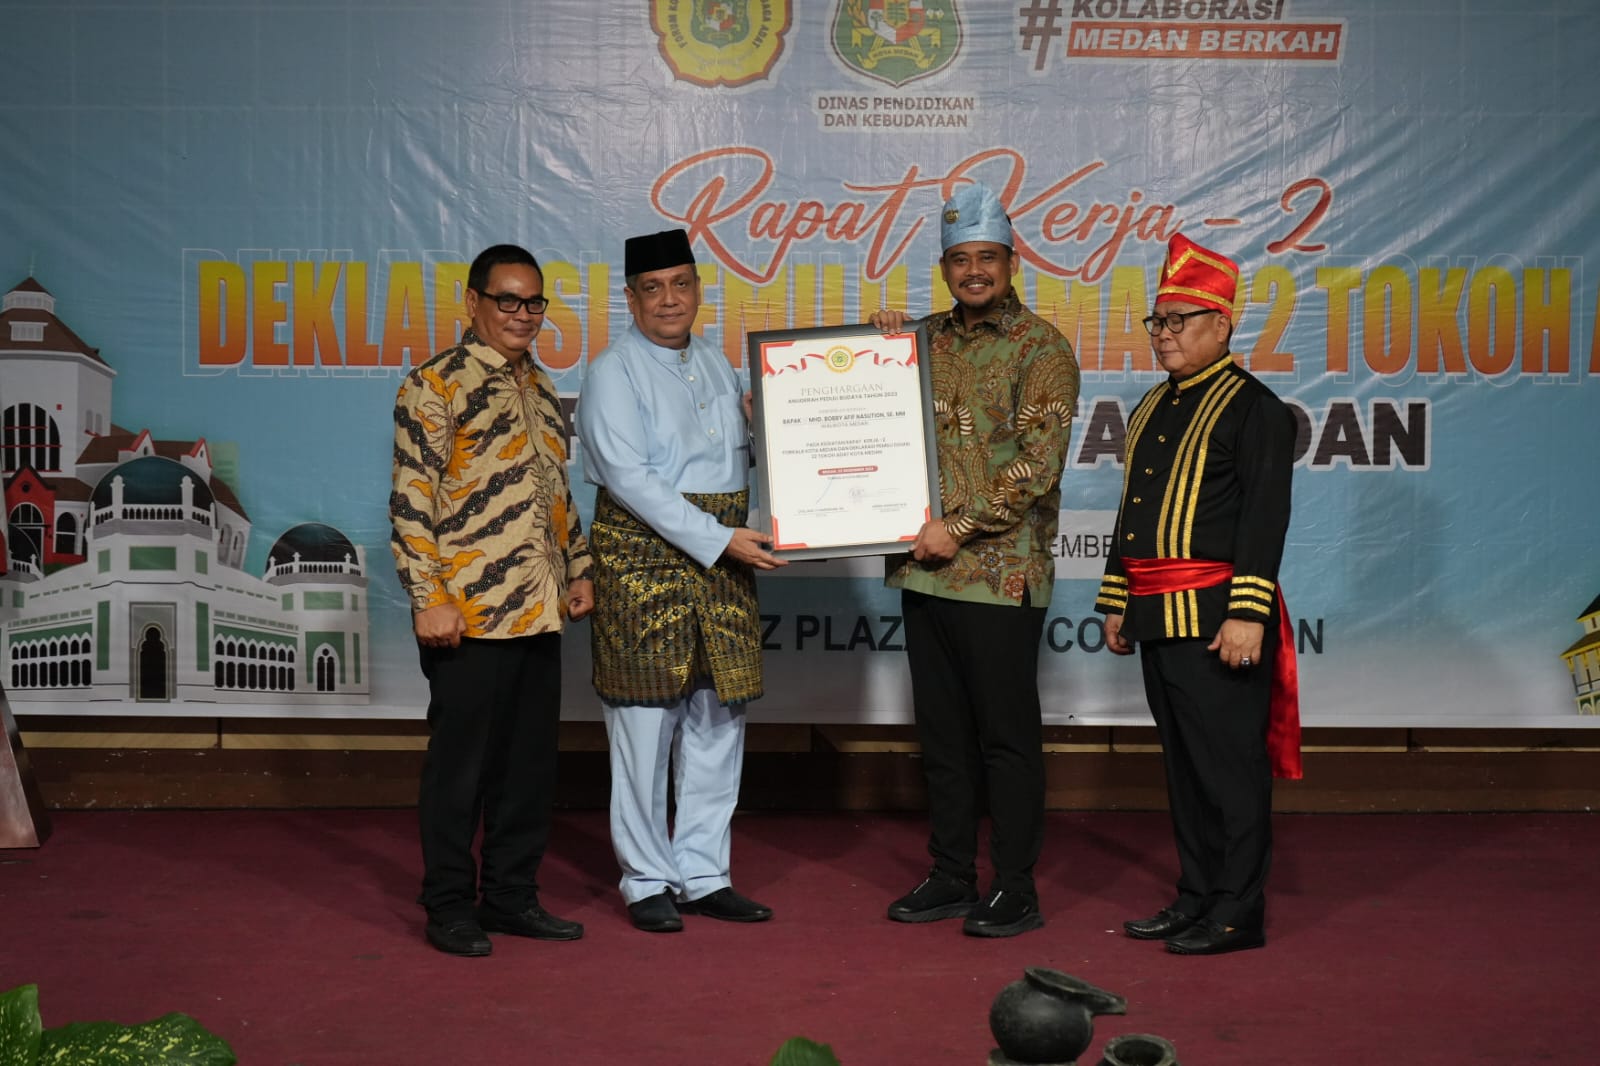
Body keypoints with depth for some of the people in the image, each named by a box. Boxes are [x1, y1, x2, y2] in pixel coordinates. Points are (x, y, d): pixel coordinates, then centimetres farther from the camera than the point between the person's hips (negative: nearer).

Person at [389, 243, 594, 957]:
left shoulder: (539, 387, 17)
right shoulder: (437, 384, -7)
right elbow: (411, 498, -12)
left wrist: (578, 569, 18)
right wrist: (429, 598, -17)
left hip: (539, 610, 8)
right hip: (469, 613, -7)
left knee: (531, 760, 12)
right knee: (460, 760, 2)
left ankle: (511, 896, 24)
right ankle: (450, 908, 15)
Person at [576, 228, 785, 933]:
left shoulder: (715, 364, 17)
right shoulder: (613, 372, -5)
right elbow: (629, 476, -16)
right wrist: (718, 540, -19)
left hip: (724, 561, 7)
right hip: (643, 558, -6)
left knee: (719, 722, 9)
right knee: (646, 725, -1)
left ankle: (704, 875, 20)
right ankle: (648, 882, 12)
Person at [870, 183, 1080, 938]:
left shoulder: (1040, 347, -5)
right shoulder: (926, 339, 14)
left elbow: (1038, 464, -12)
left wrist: (960, 529, -15)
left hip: (1001, 574, -6)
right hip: (925, 569, 6)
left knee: (1006, 734, 1)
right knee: (942, 732, 13)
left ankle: (1015, 890, 12)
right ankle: (951, 877, 25)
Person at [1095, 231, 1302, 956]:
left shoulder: (1254, 407, -6)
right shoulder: (1152, 409, 18)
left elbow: (1266, 517, -13)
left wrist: (1248, 614, -19)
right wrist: (1115, 602, 20)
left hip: (1216, 617, -8)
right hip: (1158, 618, 8)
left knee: (1228, 762, -2)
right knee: (1182, 761, 13)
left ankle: (1238, 913, 7)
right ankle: (1197, 897, 23)